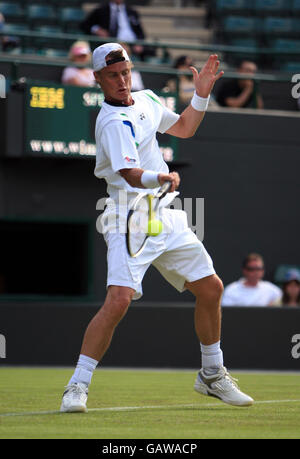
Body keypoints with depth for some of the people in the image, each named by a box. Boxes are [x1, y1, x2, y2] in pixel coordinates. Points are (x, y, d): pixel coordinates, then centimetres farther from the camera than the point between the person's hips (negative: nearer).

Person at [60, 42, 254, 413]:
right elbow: (132, 176, -29)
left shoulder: (146, 100, 10)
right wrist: (162, 177, -49)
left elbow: (184, 128, 26)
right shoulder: (113, 122, -16)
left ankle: (211, 375, 28)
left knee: (211, 288, 11)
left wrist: (201, 95, 10)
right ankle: (77, 387, -17)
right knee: (119, 299, -24)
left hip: (166, 216, 8)